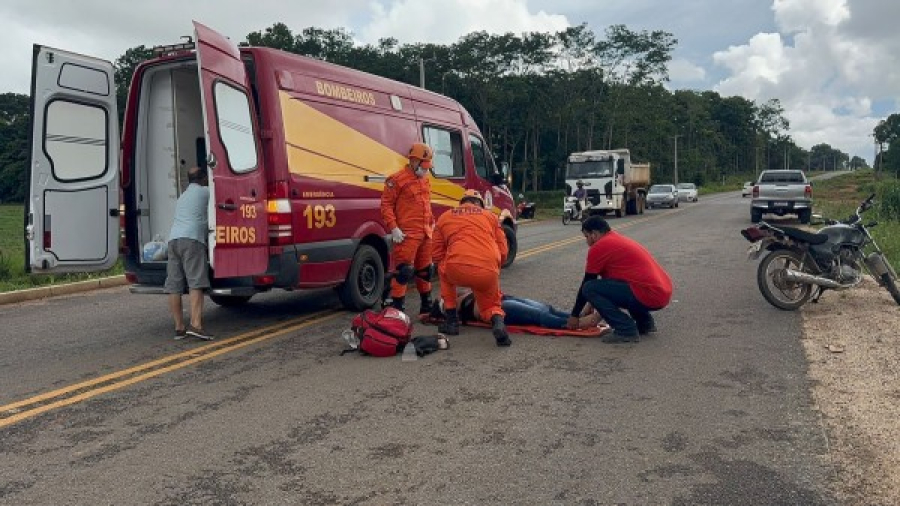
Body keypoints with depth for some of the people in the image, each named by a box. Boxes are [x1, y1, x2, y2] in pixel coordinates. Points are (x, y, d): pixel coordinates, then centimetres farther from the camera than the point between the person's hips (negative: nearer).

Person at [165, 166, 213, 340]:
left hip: (173, 238, 7)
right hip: (191, 238, -7)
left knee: (174, 286, 3)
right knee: (196, 282, -14)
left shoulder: (182, 196, 32)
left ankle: (179, 327, 5)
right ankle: (195, 324, -26)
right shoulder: (205, 191, 11)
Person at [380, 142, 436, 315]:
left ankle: (427, 305, 29)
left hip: (425, 234, 8)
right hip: (407, 235, -8)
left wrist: (432, 224, 20)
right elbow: (386, 204, -10)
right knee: (404, 271, -10)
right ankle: (397, 307, -3)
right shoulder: (397, 179, -8)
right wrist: (393, 228, -16)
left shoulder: (425, 181, 17)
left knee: (425, 269, 17)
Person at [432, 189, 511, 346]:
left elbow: (437, 255, 21)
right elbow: (503, 252, 17)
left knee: (443, 268, 35)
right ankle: (498, 322, -9)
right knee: (490, 306, 28)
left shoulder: (445, 217, 22)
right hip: (489, 274, 1)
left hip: (457, 270, -1)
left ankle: (452, 320, 28)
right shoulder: (490, 216, 22)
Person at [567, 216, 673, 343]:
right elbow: (608, 280, 32)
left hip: (649, 295, -10)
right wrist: (593, 306, 36)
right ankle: (645, 322, 21)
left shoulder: (598, 248, -5)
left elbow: (586, 284, 2)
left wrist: (574, 315, 13)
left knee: (589, 289, -9)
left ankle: (626, 330, -9)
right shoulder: (619, 240, 23)